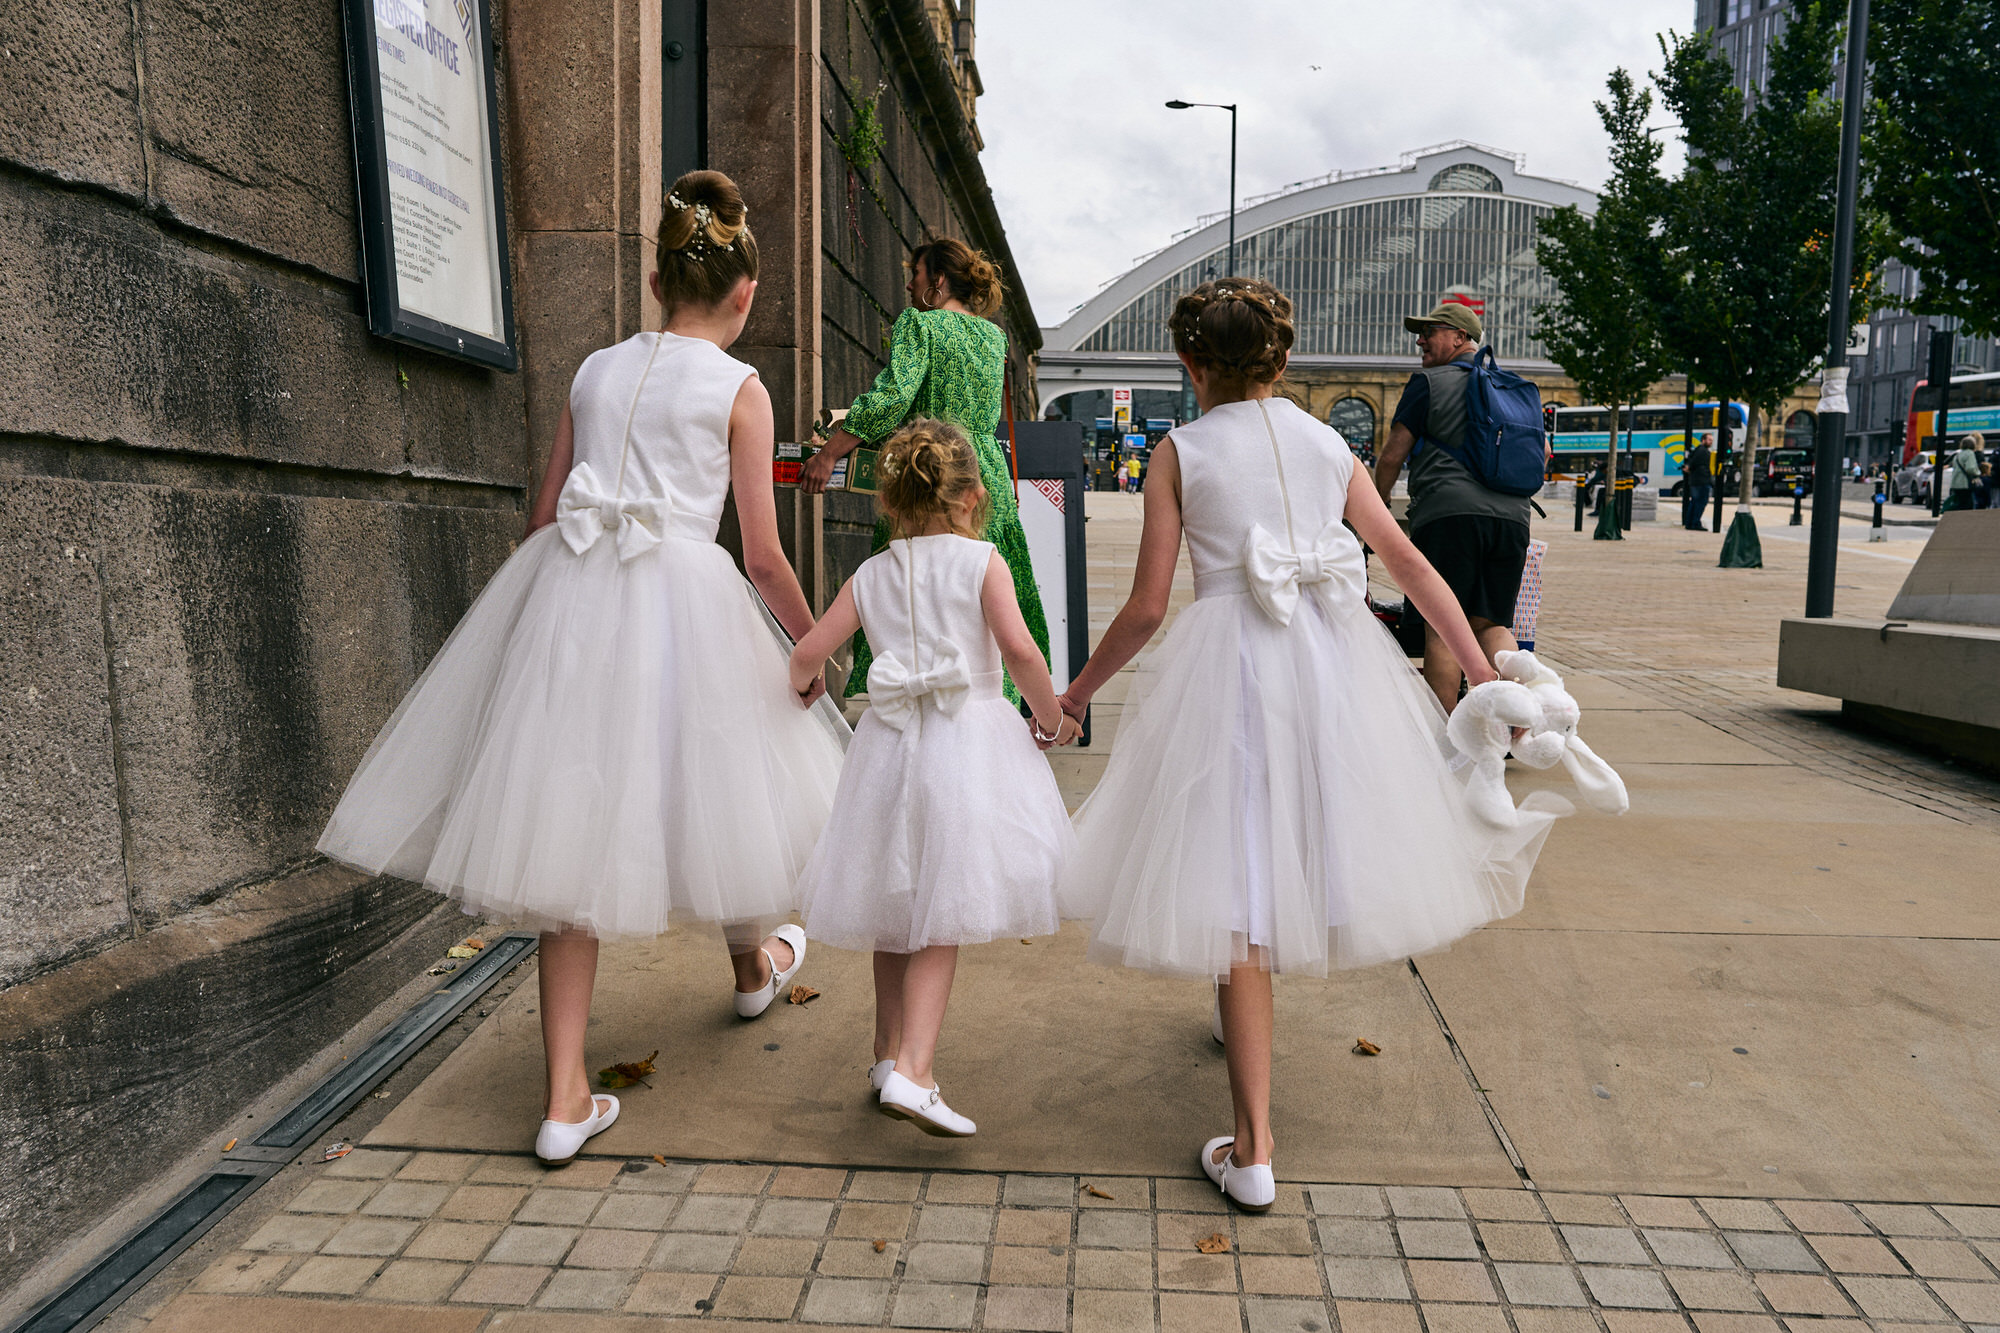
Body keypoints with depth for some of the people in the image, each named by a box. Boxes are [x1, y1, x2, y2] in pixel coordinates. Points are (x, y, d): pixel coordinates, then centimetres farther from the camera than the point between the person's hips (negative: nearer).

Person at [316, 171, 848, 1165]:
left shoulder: (596, 369, 15)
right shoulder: (739, 388, 0)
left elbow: (542, 519, 16)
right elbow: (763, 558, -3)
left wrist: (537, 619, 29)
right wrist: (814, 643, 12)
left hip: (569, 598, 4)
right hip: (681, 600, -4)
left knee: (579, 837, 6)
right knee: (722, 783, 21)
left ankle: (566, 1100, 10)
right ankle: (753, 964, 47)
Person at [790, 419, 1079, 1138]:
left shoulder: (870, 576, 7)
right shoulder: (981, 561, -3)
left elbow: (808, 652, 6)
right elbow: (1020, 651, -15)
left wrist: (801, 682, 29)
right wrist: (1051, 719, 0)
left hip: (890, 746, 4)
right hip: (967, 742, -4)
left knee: (898, 910, 18)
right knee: (940, 922, 0)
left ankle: (889, 1053, 31)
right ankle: (910, 1072, -8)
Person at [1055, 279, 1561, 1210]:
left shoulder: (1180, 452, 2)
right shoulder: (1328, 444, 13)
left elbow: (1146, 606, -1)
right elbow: (1412, 567, 9)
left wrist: (1076, 690, 11)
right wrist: (1486, 677, 13)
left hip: (1230, 664, -4)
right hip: (1337, 662, 4)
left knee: (1239, 891, 0)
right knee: (1306, 844, 24)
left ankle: (1252, 1150, 2)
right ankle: (1245, 1020, 48)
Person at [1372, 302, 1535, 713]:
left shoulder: (1428, 383, 4)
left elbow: (1393, 456, 3)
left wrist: (1378, 501, 19)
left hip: (1448, 513, -6)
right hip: (1512, 516, 6)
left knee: (1442, 628, -3)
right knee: (1493, 623, 11)